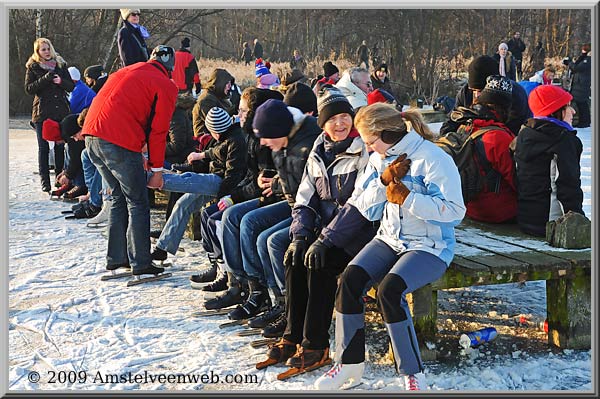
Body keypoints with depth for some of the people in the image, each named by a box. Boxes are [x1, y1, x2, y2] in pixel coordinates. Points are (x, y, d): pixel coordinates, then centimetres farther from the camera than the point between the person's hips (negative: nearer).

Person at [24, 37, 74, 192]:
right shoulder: (32, 67, 4)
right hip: (42, 113, -2)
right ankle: (45, 182, 2)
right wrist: (45, 79, -17)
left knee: (60, 146, 4)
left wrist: (61, 82, -12)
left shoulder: (60, 64, 11)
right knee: (43, 148, 0)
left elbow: (71, 86, 9)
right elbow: (28, 89, -5)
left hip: (61, 112, 2)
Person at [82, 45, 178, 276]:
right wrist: (157, 169, 6)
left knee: (119, 197, 20)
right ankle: (140, 263, 4)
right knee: (138, 203, 4)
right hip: (119, 143, -7)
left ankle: (116, 258, 24)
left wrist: (137, 157, 25)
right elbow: (158, 130, 0)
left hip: (92, 137, 7)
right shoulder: (166, 86, 3)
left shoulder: (125, 72, 26)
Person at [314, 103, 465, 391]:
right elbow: (365, 209, 9)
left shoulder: (434, 159, -13)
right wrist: (383, 181, -8)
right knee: (350, 278, -19)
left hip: (429, 246, -6)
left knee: (389, 290, -31)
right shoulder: (378, 160, 11)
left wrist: (407, 197, -22)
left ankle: (411, 374, -15)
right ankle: (350, 364, -7)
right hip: (389, 239, 7)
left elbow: (454, 210, -19)